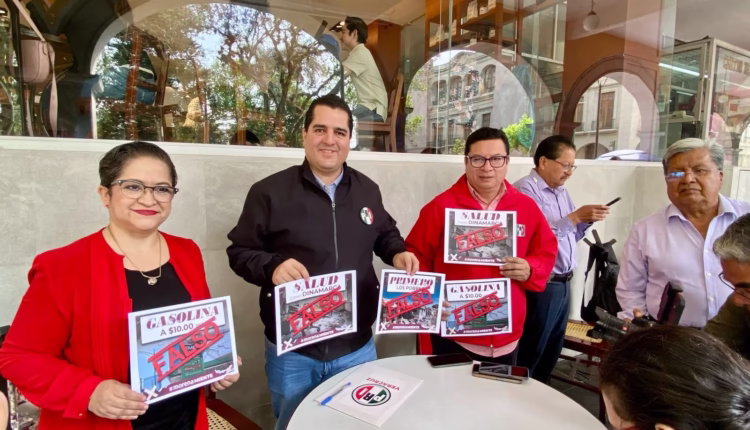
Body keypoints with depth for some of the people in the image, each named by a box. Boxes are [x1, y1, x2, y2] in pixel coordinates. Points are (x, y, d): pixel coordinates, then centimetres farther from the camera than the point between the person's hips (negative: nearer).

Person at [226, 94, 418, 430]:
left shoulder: (367, 190, 4)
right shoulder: (269, 191, -9)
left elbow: (385, 234, 18)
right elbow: (239, 252, -5)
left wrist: (398, 253, -4)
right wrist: (271, 267, -25)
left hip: (357, 348, 4)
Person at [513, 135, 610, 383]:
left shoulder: (561, 192, 15)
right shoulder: (525, 189, -13)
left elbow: (570, 236, 19)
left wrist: (587, 220, 2)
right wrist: (575, 216, -22)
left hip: (563, 284, 9)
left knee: (552, 350, 19)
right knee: (530, 352, 4)